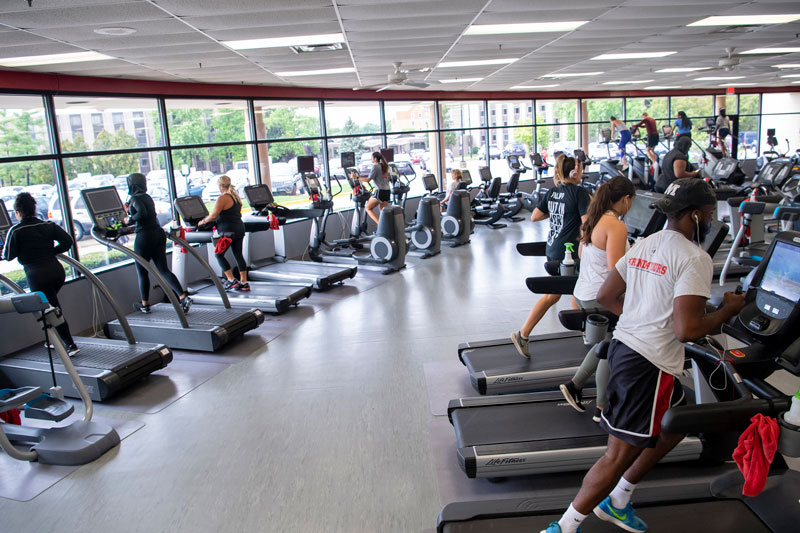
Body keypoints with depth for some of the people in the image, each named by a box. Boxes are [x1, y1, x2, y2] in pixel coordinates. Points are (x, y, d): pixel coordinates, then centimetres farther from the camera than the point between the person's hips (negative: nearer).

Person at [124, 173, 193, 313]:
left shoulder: (135, 198, -10)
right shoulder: (147, 197, 15)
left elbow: (142, 213, -26)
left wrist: (130, 219, -11)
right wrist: (130, 211, 27)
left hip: (144, 237, -7)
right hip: (158, 233, 8)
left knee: (142, 272, 7)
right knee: (163, 269, 5)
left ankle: (145, 305, 17)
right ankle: (184, 297, -9)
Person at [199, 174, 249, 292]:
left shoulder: (222, 198, -12)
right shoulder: (236, 196, 14)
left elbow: (213, 216, -14)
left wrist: (203, 222, 4)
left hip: (228, 231, -8)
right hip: (240, 228, 8)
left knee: (218, 254, 4)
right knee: (238, 255, 9)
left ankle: (232, 281, -1)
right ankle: (244, 283, 9)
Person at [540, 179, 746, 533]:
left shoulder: (643, 245, 10)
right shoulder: (695, 258, -15)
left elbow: (606, 296, 14)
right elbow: (686, 330, -22)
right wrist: (727, 310, -6)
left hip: (623, 345, 10)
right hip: (650, 364, -10)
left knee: (676, 425, 27)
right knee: (621, 454, 1)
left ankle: (616, 502, 35)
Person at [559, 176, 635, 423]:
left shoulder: (590, 220, 9)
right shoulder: (616, 226, -19)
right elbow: (616, 271, -23)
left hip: (583, 292, 9)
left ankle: (574, 385, 25)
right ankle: (602, 409, 19)